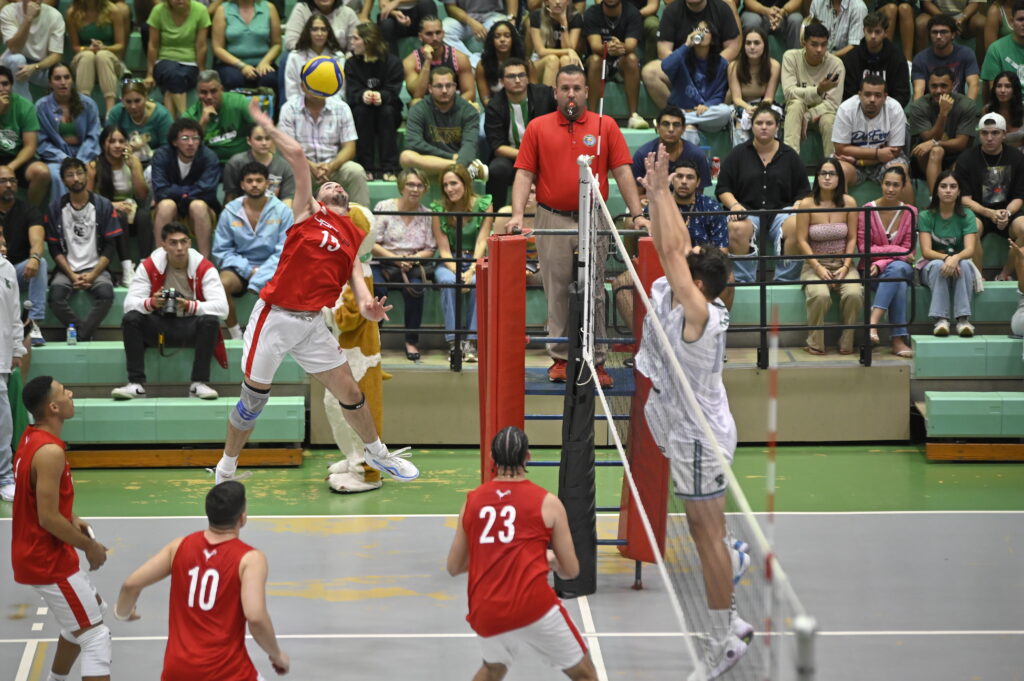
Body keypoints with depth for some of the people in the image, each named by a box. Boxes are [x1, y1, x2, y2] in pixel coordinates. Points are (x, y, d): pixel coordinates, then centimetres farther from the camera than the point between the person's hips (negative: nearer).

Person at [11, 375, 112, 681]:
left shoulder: (31, 438, 5)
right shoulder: (50, 452, -25)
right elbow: (48, 519, -25)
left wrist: (72, 520, 9)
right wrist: (89, 546, -13)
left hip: (34, 551, 10)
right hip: (48, 560, -10)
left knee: (82, 617, 28)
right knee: (95, 636, -8)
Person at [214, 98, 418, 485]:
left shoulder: (354, 235, 15)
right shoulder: (309, 212, 1)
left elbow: (354, 271, 5)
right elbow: (296, 155, -8)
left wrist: (365, 303, -15)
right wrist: (265, 125, -5)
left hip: (312, 323, 4)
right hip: (275, 317, -4)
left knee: (349, 391, 8)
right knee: (254, 398, 3)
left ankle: (377, 453, 30)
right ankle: (226, 470, 19)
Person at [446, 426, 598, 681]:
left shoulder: (472, 501, 9)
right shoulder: (547, 503, 1)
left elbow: (454, 568, 17)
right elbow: (571, 571, 6)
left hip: (485, 614, 4)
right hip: (534, 607, -4)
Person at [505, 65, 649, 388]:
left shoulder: (605, 127, 6)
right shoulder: (537, 128, 6)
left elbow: (622, 172, 2)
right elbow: (524, 174, 3)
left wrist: (637, 214, -6)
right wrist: (517, 214, -10)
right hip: (552, 221, 0)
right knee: (557, 294, 4)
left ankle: (596, 361, 5)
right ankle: (560, 359, 11)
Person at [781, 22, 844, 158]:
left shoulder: (836, 64, -14)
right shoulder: (791, 57, -12)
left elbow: (833, 103, -16)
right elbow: (788, 92, -22)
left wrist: (807, 117, -28)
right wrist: (818, 90, -36)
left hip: (823, 111, -1)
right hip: (796, 112, 1)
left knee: (829, 120, -35)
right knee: (796, 104, -33)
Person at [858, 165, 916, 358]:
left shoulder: (910, 212, 3)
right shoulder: (868, 210, -2)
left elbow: (908, 249, 0)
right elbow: (863, 248, -5)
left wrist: (882, 264, -17)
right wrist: (895, 250, -15)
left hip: (901, 266, 1)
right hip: (872, 267, -1)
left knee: (897, 269, -37)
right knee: (899, 284, -35)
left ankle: (873, 322, -46)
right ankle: (898, 339, -40)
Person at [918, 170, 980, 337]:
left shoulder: (967, 215, -3)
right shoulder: (926, 216, -4)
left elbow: (970, 249, -15)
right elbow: (926, 251, -14)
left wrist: (956, 258, -38)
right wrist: (946, 258, -34)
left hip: (960, 263, 1)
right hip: (931, 268, -1)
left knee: (965, 264, -33)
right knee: (938, 265, -35)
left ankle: (963, 319, -40)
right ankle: (941, 319, -44)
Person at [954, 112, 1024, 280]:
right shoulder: (967, 159, -2)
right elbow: (965, 199, -7)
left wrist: (1007, 214, -20)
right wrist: (990, 214, -24)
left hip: (1008, 211, 2)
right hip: (977, 212, -2)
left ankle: (1004, 275, -13)